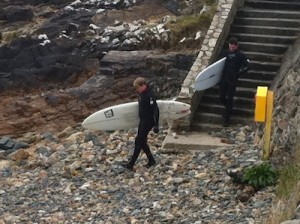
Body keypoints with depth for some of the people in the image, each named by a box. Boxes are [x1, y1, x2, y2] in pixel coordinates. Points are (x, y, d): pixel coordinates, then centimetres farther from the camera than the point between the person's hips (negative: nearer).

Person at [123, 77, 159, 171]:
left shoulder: (150, 95, -22)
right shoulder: (142, 93, 8)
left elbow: (155, 110, -23)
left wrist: (155, 125, -23)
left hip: (148, 122, -10)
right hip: (143, 121, 10)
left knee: (139, 141, -8)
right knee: (142, 141, 13)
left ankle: (131, 164, -5)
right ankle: (151, 160, 23)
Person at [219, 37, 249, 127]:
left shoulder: (240, 55, -7)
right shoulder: (226, 52, 4)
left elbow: (245, 67, -5)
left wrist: (237, 73, -15)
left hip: (233, 80, -4)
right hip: (224, 78, 4)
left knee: (229, 98, -1)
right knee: (222, 97, 8)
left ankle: (227, 119, 10)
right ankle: (228, 109, 38)